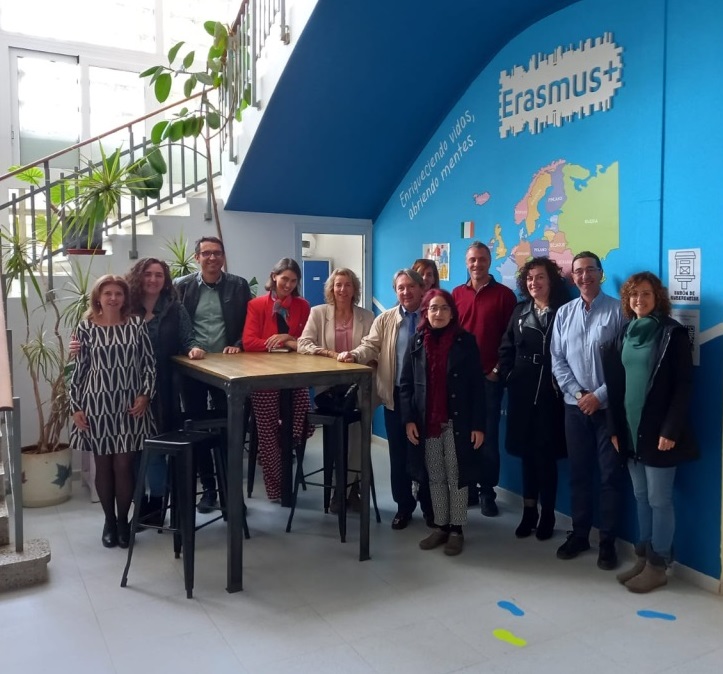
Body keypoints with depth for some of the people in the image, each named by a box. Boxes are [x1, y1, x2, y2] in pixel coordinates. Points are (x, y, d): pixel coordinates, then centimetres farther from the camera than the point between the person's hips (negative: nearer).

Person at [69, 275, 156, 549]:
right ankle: (109, 521, 25)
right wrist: (75, 406, -1)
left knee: (124, 465, 3)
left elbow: (149, 363, 3)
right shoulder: (86, 327, -1)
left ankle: (123, 521, 20)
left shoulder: (137, 324, 0)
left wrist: (145, 395, -7)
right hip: (96, 402, 0)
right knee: (103, 465, 9)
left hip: (129, 403, 0)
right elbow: (79, 368, 1)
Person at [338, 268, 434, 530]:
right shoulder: (385, 319, 7)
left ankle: (429, 505, 27)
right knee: (398, 453, 9)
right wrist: (354, 354, -22)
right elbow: (370, 346, -1)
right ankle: (404, 506, 24)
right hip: (396, 395, 2)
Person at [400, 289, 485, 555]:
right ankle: (440, 526, 24)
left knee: (456, 476, 7)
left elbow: (477, 385, -5)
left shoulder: (465, 341, -5)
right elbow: (406, 383, 3)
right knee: (435, 477, 12)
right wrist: (408, 419, -5)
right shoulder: (417, 342, 3)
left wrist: (478, 424, -9)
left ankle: (457, 529, 19)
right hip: (427, 422, 3)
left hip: (457, 422, -3)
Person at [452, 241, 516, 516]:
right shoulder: (456, 294, 8)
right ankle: (467, 487, 20)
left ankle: (488, 492, 13)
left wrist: (498, 369, -6)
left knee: (488, 436, 2)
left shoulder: (504, 294, 0)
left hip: (490, 376, -3)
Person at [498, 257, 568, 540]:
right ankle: (529, 512, 23)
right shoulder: (520, 311, 11)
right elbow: (506, 348, 12)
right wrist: (508, 376, 2)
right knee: (527, 453, 11)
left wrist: (562, 383, -12)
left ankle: (547, 516, 16)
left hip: (550, 393, -4)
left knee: (546, 454, 1)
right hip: (521, 392, 4)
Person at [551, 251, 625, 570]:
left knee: (610, 475, 4)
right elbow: (557, 359, 5)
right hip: (575, 406, 3)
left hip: (609, 406, -3)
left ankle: (607, 541, 17)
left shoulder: (618, 310, -5)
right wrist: (577, 393, -7)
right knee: (578, 473, 12)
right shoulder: (564, 313, 7)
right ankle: (579, 534, 25)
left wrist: (599, 395, -14)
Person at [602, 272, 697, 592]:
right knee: (641, 498, 13)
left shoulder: (673, 333, -7)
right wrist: (615, 427, 7)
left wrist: (670, 430, -17)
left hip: (657, 431, -6)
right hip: (630, 430, 6)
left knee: (659, 499, 2)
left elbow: (684, 385, -11)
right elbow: (616, 384, 10)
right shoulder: (624, 334, 10)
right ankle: (642, 558, 24)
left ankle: (658, 566, 14)